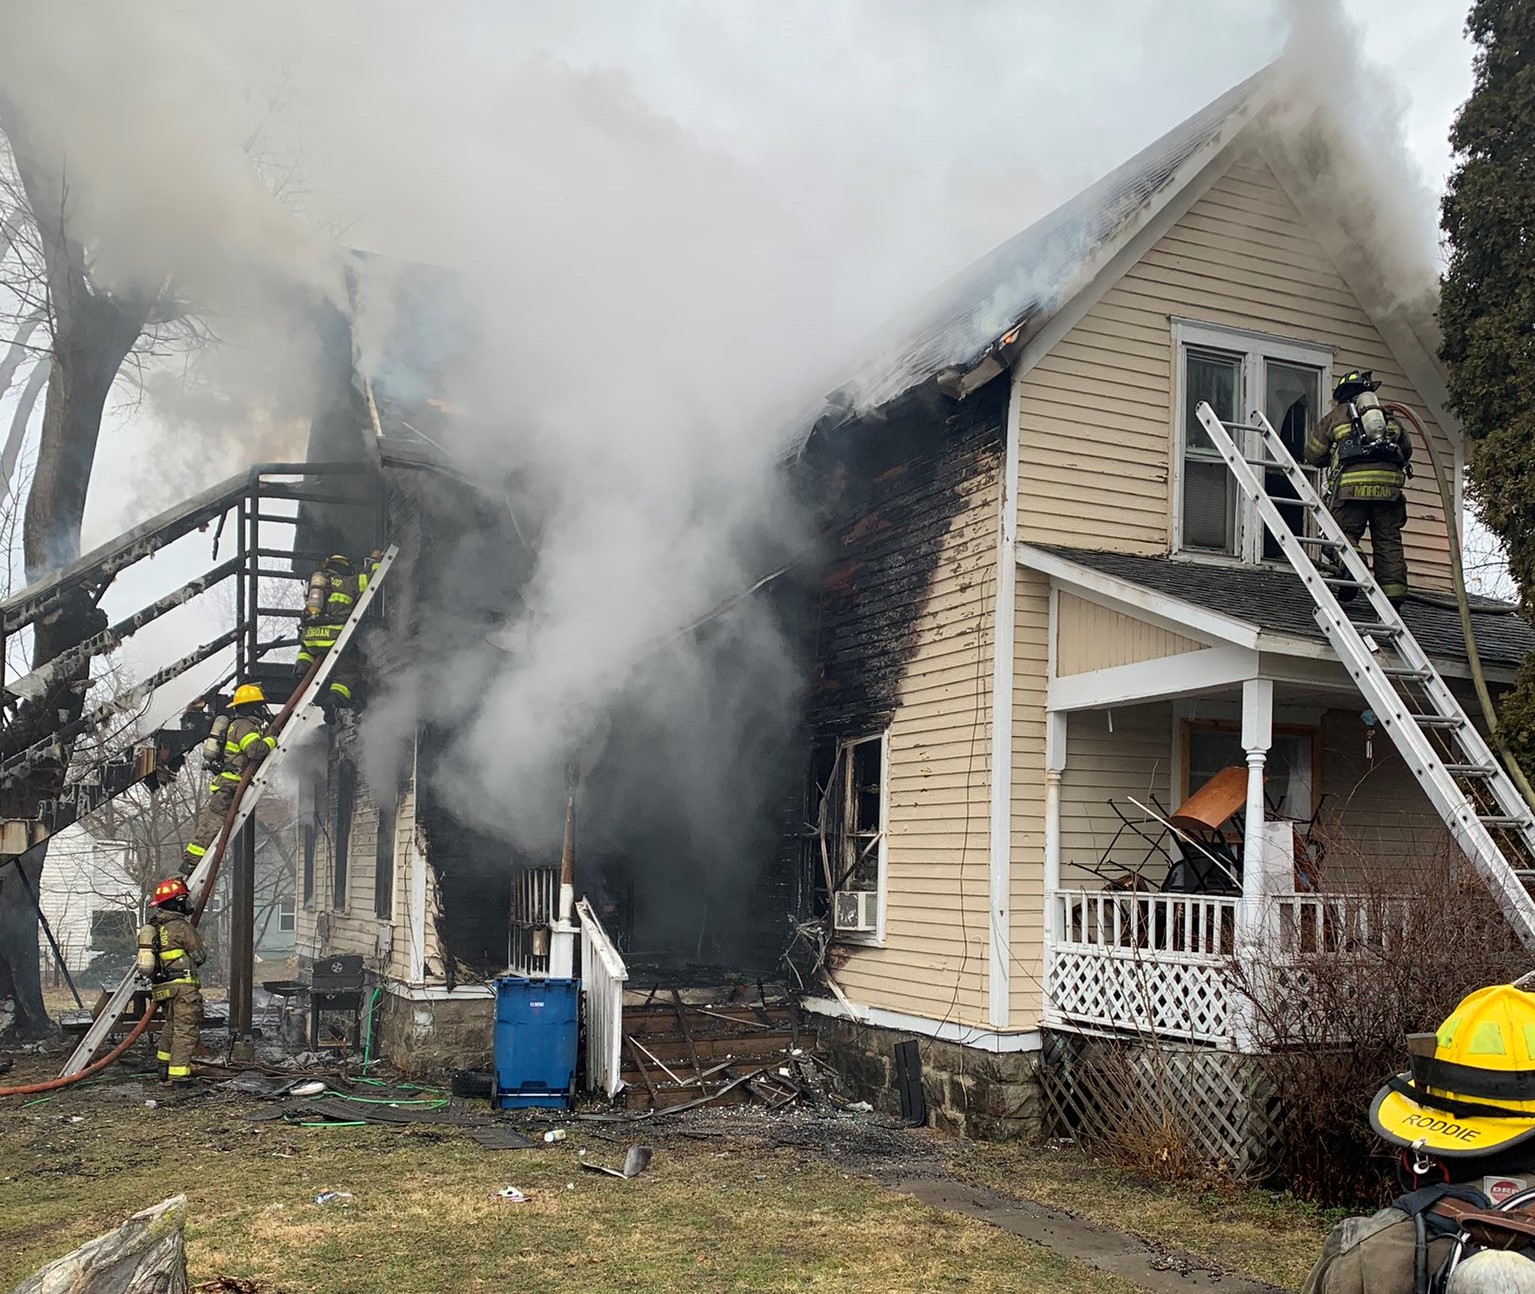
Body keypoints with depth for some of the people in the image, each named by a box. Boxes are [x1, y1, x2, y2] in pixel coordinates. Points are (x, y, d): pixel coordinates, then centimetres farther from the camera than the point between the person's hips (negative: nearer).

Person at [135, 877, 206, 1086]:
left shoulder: (152, 926, 10)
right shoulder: (182, 926, -13)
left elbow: (153, 956, 17)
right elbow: (199, 956, -6)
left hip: (162, 986, 8)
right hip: (183, 985, -8)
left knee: (170, 1025, 21)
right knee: (185, 1028, -4)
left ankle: (165, 1072, 27)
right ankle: (178, 1074, -8)